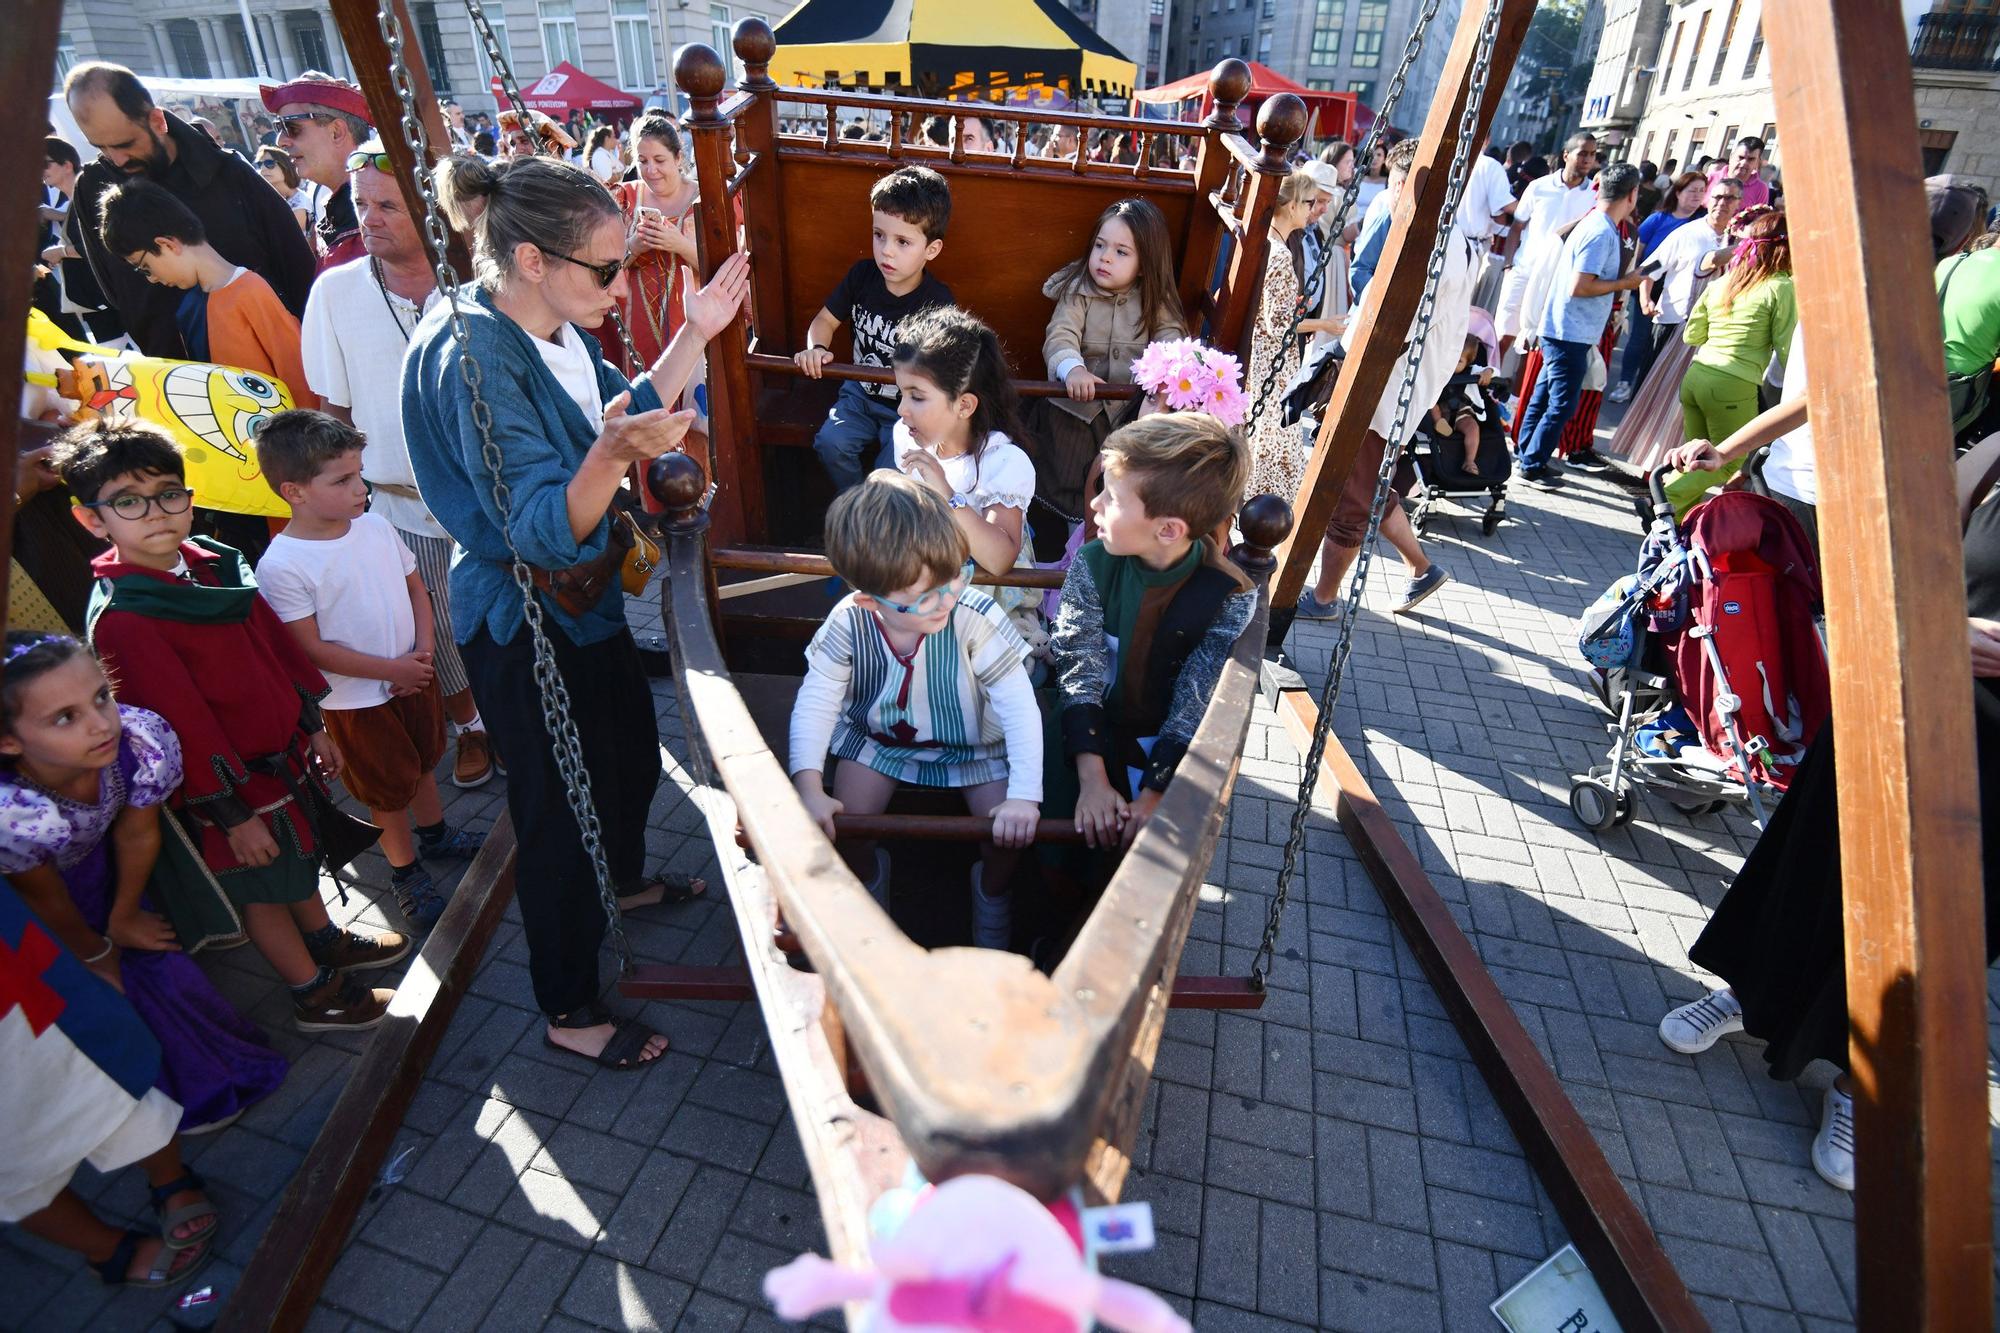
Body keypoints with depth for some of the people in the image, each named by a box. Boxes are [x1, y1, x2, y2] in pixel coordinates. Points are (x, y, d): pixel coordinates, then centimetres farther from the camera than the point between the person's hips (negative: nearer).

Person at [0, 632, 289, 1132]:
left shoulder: (145, 741, -36)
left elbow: (136, 836, -15)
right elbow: (45, 900, -20)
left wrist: (124, 919, 1)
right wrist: (97, 950, -1)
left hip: (95, 860, 3)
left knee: (157, 950, 16)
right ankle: (180, 1093, 37)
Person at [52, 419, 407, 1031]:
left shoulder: (212, 563, -1)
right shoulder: (120, 620, -24)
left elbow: (276, 647, 8)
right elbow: (185, 726, -23)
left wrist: (313, 727, 13)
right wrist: (233, 814, -19)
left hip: (284, 754, 7)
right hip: (235, 780, -7)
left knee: (299, 859, 27)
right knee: (262, 888, 12)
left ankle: (327, 941, 49)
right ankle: (315, 994, 29)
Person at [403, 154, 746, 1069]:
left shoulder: (559, 330, 0)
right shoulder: (474, 359, -27)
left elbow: (626, 411, 13)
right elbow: (545, 529, -32)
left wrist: (697, 333, 4)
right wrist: (615, 451, -49)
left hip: (587, 594, 9)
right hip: (521, 622, -9)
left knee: (633, 754, 26)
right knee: (559, 809, 4)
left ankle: (623, 880, 56)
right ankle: (569, 1011, 26)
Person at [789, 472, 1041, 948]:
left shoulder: (976, 618, -33)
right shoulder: (848, 623, -26)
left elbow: (1019, 706, -30)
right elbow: (816, 701, -21)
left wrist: (1024, 794, -37)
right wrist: (808, 786, -32)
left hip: (970, 743, -1)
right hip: (878, 737, 2)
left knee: (1009, 830, -15)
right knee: (843, 824, -9)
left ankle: (991, 890, 20)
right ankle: (870, 875, 27)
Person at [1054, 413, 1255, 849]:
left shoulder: (1230, 596, -17)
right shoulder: (1092, 566, -13)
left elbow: (1197, 702, -15)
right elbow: (1079, 668, -16)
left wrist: (1154, 796, -22)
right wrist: (1091, 779, -25)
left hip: (1163, 744, -1)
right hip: (1089, 731, 1)